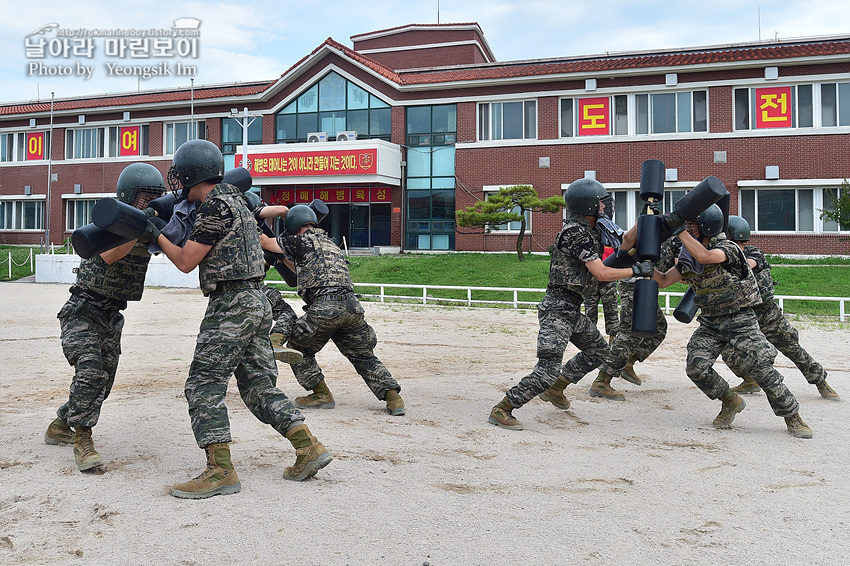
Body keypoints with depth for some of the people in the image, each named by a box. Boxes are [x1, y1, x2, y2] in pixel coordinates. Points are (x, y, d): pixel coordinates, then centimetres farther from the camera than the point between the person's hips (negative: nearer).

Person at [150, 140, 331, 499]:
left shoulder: (215, 207, -11)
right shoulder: (234, 200, 17)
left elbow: (186, 262, -10)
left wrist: (156, 235, 4)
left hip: (231, 304, -10)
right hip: (257, 302, 10)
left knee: (204, 384, -5)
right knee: (259, 386, 12)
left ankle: (220, 471, -7)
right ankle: (309, 448, 9)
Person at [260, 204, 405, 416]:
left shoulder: (302, 241, 7)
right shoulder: (330, 243, 29)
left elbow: (266, 243, 18)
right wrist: (284, 259, 48)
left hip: (325, 308, -7)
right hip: (353, 306, 7)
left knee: (297, 347, 16)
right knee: (363, 355, 18)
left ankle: (322, 394, 15)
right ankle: (393, 397, 7)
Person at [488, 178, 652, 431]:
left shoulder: (591, 229, 13)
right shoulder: (575, 232, -18)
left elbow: (624, 244, 22)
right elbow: (601, 273, -22)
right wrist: (636, 270, -14)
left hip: (571, 310, 10)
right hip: (557, 308, -10)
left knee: (598, 350, 25)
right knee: (548, 369, -16)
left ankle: (554, 389, 31)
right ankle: (501, 410, -9)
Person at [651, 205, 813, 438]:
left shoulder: (727, 248, -16)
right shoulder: (688, 258, 4)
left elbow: (704, 256, -37)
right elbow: (663, 281, 9)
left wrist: (679, 230, -31)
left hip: (739, 321, -5)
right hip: (710, 323, 6)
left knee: (761, 368, -10)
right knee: (696, 366, -12)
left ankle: (792, 417, 10)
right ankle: (731, 402, 13)